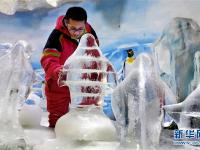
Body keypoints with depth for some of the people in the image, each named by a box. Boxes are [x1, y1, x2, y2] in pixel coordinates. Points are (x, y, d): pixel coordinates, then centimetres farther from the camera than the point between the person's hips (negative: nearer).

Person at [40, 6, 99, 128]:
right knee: (57, 120, 10)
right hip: (59, 84, -4)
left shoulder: (90, 32, -11)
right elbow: (48, 60, -35)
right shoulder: (57, 35, -27)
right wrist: (58, 70, -54)